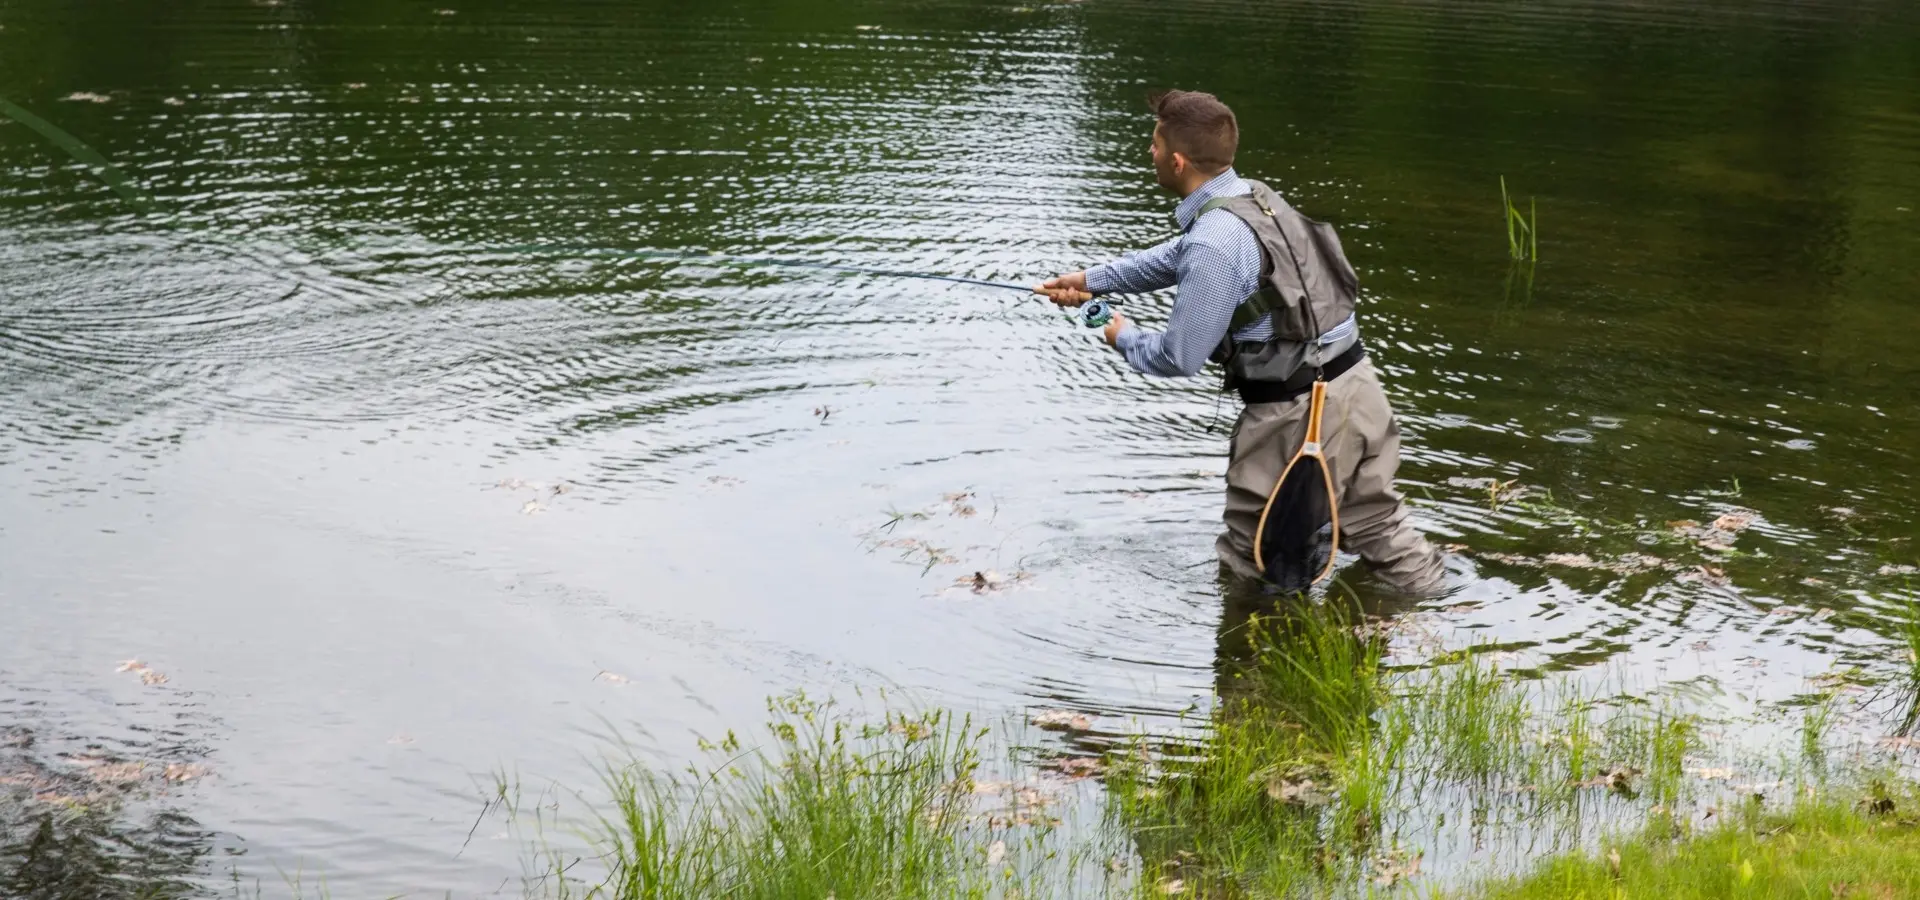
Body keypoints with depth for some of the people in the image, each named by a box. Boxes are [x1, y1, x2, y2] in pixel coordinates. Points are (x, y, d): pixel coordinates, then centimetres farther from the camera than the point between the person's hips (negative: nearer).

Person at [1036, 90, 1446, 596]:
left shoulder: (1215, 241, -21)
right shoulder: (1253, 195, 7)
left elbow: (1179, 358, -14)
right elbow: (1174, 259, 25)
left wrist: (1124, 338, 6)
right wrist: (1092, 280, 27)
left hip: (1298, 412, -9)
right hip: (1355, 383, 9)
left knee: (1248, 560, 9)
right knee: (1375, 520, 20)